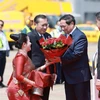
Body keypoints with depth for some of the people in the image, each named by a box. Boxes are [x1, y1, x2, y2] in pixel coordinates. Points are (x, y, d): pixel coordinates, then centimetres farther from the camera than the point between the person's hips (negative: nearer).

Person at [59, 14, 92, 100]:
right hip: (68, 76, 9)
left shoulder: (80, 36, -15)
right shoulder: (66, 35, 13)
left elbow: (76, 54, -23)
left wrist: (61, 59, -27)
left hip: (80, 76, -9)